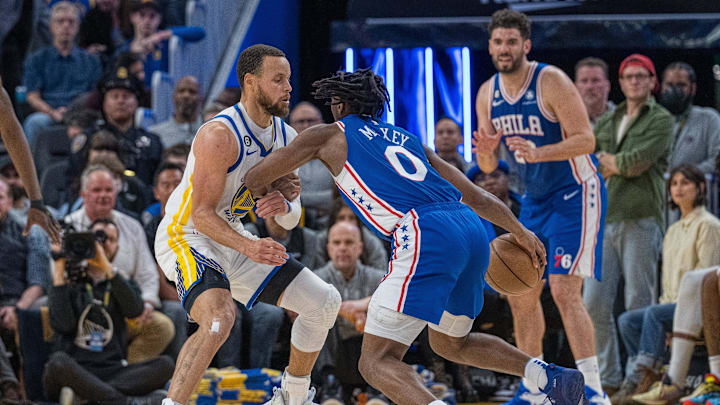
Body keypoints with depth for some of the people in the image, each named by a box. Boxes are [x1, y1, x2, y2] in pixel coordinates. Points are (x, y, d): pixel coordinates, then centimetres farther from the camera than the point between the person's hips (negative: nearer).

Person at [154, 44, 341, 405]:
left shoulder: (286, 137, 2)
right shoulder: (220, 135, -24)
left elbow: (290, 221, 7)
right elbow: (201, 213, -25)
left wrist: (284, 206, -18)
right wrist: (248, 247, -40)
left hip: (232, 238, 9)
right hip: (186, 237, -9)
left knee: (324, 301, 8)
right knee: (219, 319, -35)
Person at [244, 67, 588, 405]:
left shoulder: (329, 136, 16)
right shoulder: (405, 138, 31)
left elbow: (255, 179, 18)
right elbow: (473, 194, 30)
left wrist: (269, 197, 40)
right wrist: (520, 231, 38)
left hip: (427, 238, -7)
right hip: (473, 230, 7)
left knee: (376, 362, -10)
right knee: (450, 345, 30)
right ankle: (546, 375, 14)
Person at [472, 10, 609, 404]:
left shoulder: (552, 82, -17)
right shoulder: (487, 95, 3)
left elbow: (585, 139, -21)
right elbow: (488, 167, 8)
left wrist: (538, 153, -35)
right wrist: (485, 152, -16)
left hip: (575, 194, -8)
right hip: (535, 198, 8)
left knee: (564, 291, -20)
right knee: (521, 294, 9)